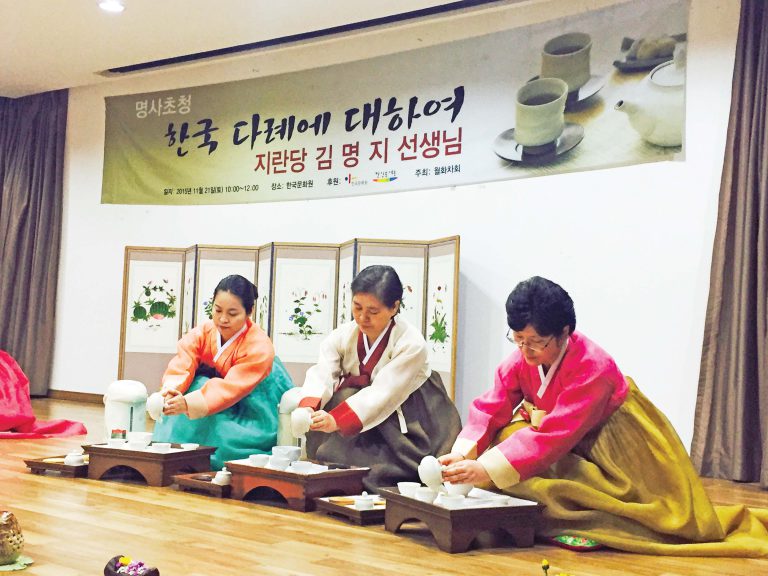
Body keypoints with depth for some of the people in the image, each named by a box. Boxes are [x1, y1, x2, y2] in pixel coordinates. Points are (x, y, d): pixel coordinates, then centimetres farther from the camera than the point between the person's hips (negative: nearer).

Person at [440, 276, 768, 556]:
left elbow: (553, 436, -42)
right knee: (506, 438, -17)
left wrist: (487, 469, -49)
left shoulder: (593, 368, -34)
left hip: (615, 448, -6)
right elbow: (491, 409, -18)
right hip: (574, 450, 6)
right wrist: (462, 455, -37)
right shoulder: (521, 358, -14)